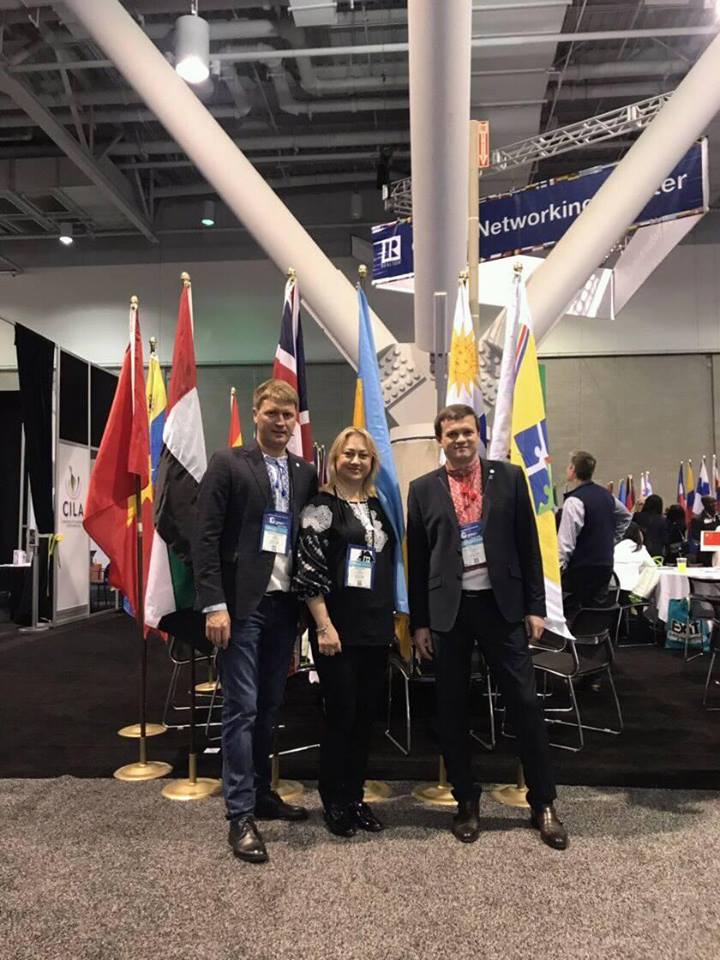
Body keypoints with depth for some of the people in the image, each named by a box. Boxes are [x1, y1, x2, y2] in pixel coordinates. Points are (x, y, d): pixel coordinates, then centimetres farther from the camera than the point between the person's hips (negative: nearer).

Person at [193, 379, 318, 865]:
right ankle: (240, 815, 9)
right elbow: (206, 538, -8)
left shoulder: (306, 473, 10)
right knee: (242, 709, -1)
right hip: (241, 604, -5)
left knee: (269, 706, 15)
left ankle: (262, 793, 31)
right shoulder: (228, 463, -3)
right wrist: (214, 604, -14)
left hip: (285, 604, 5)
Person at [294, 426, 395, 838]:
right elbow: (308, 571, -12)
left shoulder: (379, 506, 12)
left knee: (366, 716, 11)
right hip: (338, 630, -6)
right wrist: (324, 627, -15)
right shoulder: (322, 506, -6)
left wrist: (395, 618, 16)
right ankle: (334, 802, 18)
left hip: (376, 629, 6)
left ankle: (356, 797, 26)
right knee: (341, 715, 1)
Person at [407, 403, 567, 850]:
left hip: (501, 604, 0)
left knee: (526, 703, 2)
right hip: (449, 610, 1)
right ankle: (467, 803, 24)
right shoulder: (424, 489, 3)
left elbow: (528, 544, 4)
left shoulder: (509, 477, 3)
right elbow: (417, 559, 5)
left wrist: (535, 607, 0)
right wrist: (419, 622, 2)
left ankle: (544, 804, 17)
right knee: (452, 709, 8)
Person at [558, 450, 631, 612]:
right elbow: (626, 517, 27)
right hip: (606, 566, 8)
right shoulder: (606, 495, 9)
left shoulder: (574, 501, -16)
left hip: (581, 569, -8)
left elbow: (566, 542, -20)